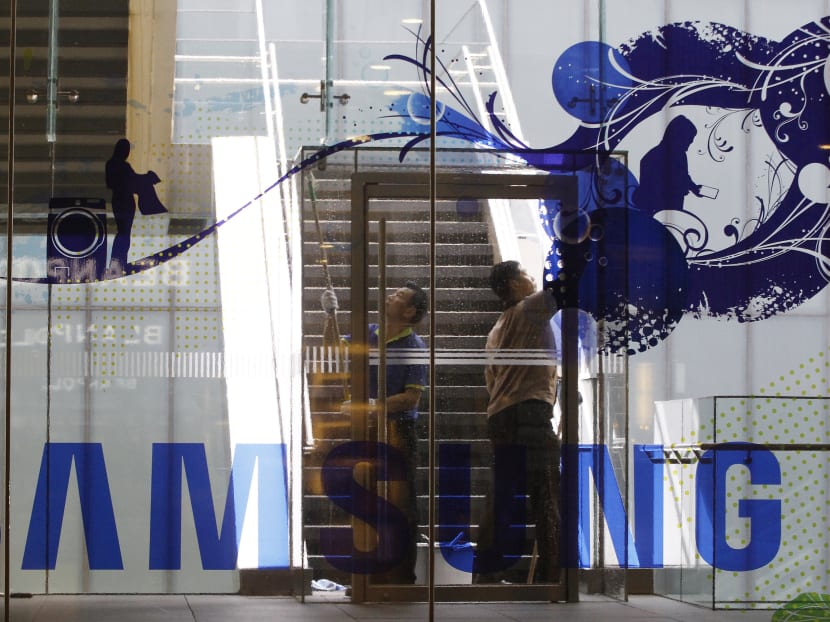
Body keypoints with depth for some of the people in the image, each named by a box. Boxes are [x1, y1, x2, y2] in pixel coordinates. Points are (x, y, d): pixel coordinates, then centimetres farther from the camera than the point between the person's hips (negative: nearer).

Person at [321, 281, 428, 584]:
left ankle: (401, 577, 2)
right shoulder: (369, 334, 9)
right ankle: (374, 575, 18)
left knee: (399, 506, -4)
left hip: (398, 431, -6)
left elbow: (411, 398, -13)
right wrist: (331, 315, 11)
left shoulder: (414, 347, -8)